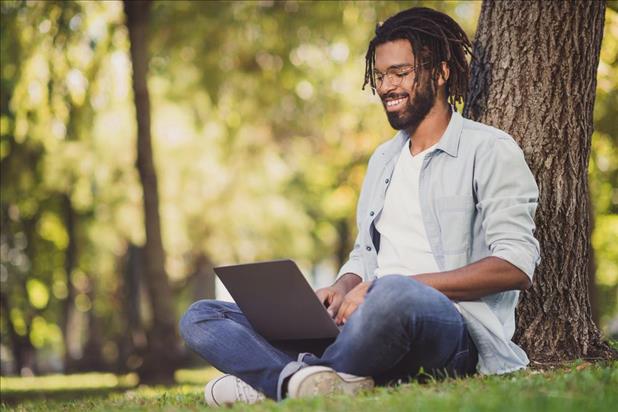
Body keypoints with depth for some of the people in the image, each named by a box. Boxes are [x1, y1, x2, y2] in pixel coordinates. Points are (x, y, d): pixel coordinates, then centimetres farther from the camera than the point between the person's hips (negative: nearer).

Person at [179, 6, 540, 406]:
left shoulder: (489, 150, 1)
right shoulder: (384, 159, 25)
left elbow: (516, 266, -10)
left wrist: (407, 283, -18)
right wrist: (344, 288, 2)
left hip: (453, 326, -7)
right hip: (374, 320, 8)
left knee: (393, 295, -44)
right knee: (201, 318, -2)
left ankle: (273, 380, -20)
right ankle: (310, 379, -32)